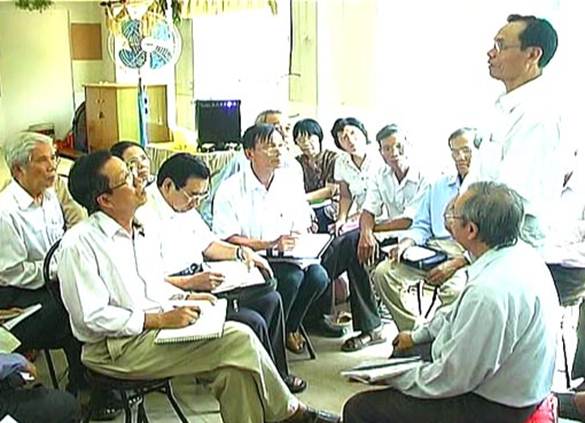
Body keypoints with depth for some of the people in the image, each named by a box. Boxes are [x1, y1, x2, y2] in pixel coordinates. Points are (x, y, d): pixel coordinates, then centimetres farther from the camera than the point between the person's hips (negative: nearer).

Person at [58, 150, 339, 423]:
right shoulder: (79, 243, -13)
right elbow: (92, 317, -18)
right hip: (116, 349, -7)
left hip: (152, 330, 7)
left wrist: (186, 298, 5)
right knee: (238, 341, -18)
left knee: (235, 366, -18)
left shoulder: (142, 230, 11)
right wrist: (160, 320, -19)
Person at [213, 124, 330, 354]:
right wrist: (271, 245, -19)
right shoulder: (231, 190, -9)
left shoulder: (290, 180, 8)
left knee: (318, 275, -21)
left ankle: (289, 327, 6)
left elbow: (301, 228, 13)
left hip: (288, 258, 5)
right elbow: (225, 239, -12)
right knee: (291, 276, -30)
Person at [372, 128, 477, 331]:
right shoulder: (439, 185, 25)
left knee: (454, 289, -37)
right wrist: (406, 243, 0)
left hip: (469, 258, -6)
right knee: (383, 273, -16)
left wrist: (454, 264, -20)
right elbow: (422, 226, 23)